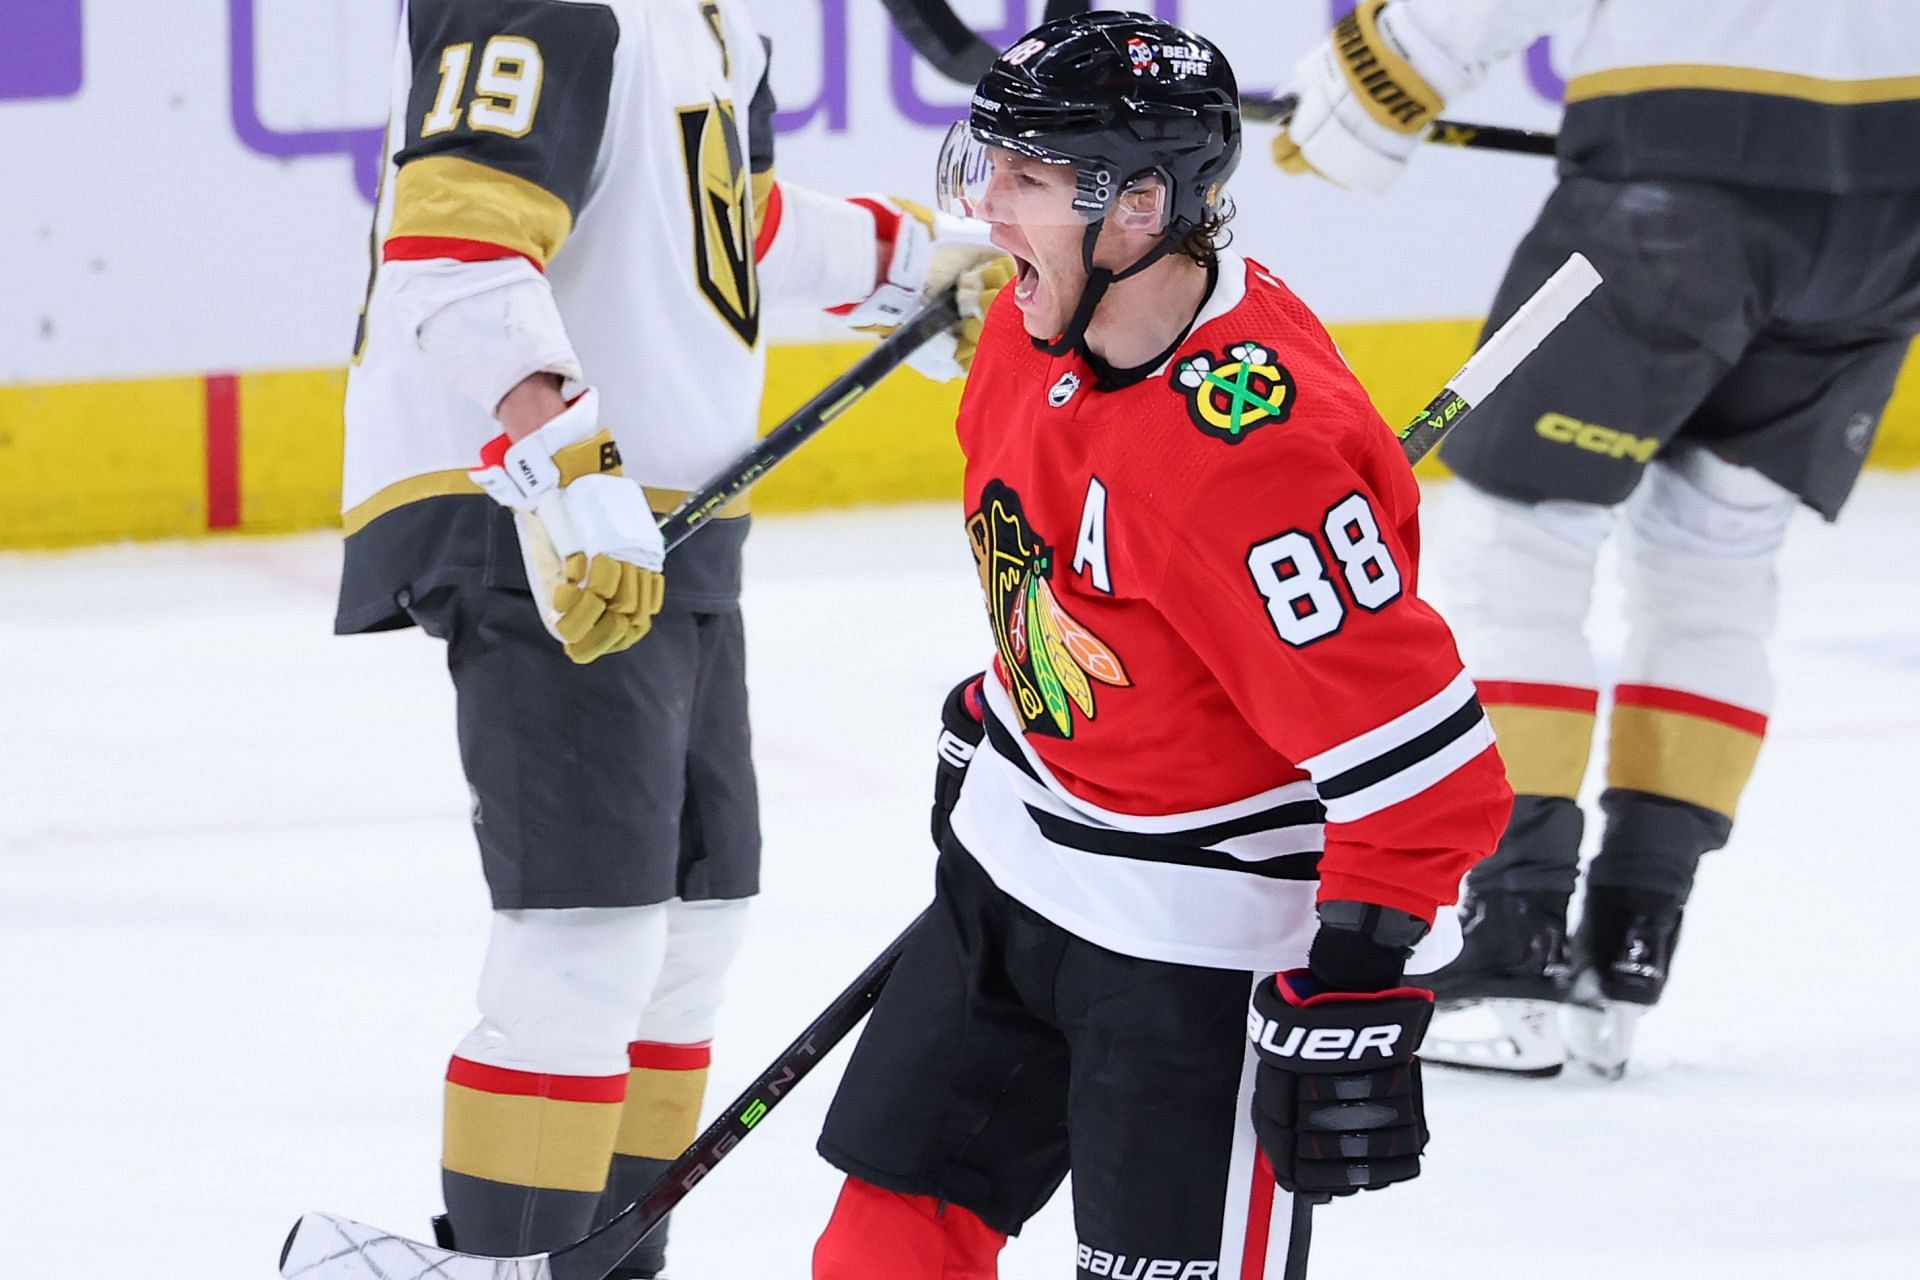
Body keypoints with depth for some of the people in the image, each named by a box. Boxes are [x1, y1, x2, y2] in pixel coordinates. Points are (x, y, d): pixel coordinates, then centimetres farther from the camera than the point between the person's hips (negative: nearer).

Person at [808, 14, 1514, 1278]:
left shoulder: (1254, 451, -34)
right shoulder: (1043, 321, -7)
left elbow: (1416, 760, -31)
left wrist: (1357, 999, -28)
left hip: (1206, 925, -9)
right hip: (1018, 853, 9)